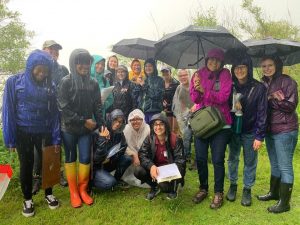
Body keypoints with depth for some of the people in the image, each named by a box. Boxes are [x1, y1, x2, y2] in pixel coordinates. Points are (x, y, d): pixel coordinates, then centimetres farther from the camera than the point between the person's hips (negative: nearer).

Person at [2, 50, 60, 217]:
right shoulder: (14, 82, -7)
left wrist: (56, 138, -4)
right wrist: (10, 139, -7)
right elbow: (8, 111, -5)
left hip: (45, 133, 1)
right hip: (23, 134, -1)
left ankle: (49, 194, 33)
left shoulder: (50, 86, -2)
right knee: (26, 166, 11)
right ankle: (27, 199, 31)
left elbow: (54, 113, -1)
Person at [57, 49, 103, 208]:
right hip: (69, 128, -2)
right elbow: (63, 107, -13)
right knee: (70, 158, 10)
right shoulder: (66, 82, -9)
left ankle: (82, 190, 24)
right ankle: (73, 192, 23)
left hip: (86, 129, 3)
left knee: (85, 159, 5)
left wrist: (101, 125, -6)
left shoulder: (93, 83, 2)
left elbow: (97, 106, 3)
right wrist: (83, 121, -14)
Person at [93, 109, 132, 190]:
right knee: (109, 182, -29)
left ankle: (117, 179, 11)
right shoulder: (99, 133, -24)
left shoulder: (119, 134, -6)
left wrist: (110, 159, -20)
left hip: (107, 164, 6)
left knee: (127, 159, -10)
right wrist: (103, 140, -39)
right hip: (95, 166, -6)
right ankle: (91, 181, 1)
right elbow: (96, 159, -27)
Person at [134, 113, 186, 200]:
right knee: (138, 171, -22)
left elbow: (180, 160, -16)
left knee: (164, 185, -34)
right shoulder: (149, 139, -7)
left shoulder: (175, 140, -16)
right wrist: (151, 166, -37)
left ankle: (173, 187, 7)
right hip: (155, 169, 4)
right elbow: (142, 155, -15)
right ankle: (155, 186, 7)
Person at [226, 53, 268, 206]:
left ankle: (247, 189, 27)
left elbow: (262, 113, -11)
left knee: (250, 162, 8)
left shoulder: (259, 88, -10)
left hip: (250, 132, -2)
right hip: (234, 130, 3)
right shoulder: (230, 86, -1)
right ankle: (233, 185, 33)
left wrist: (260, 136, -13)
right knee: (233, 159, 13)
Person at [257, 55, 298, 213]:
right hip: (269, 130, 7)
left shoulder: (287, 81, -10)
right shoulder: (263, 84, 9)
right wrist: (269, 98, -7)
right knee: (274, 164, 19)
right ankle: (274, 193, 35)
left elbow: (291, 107, -14)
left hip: (285, 131, -6)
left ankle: (284, 202, 12)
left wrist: (271, 98, -18)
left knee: (285, 166, 1)